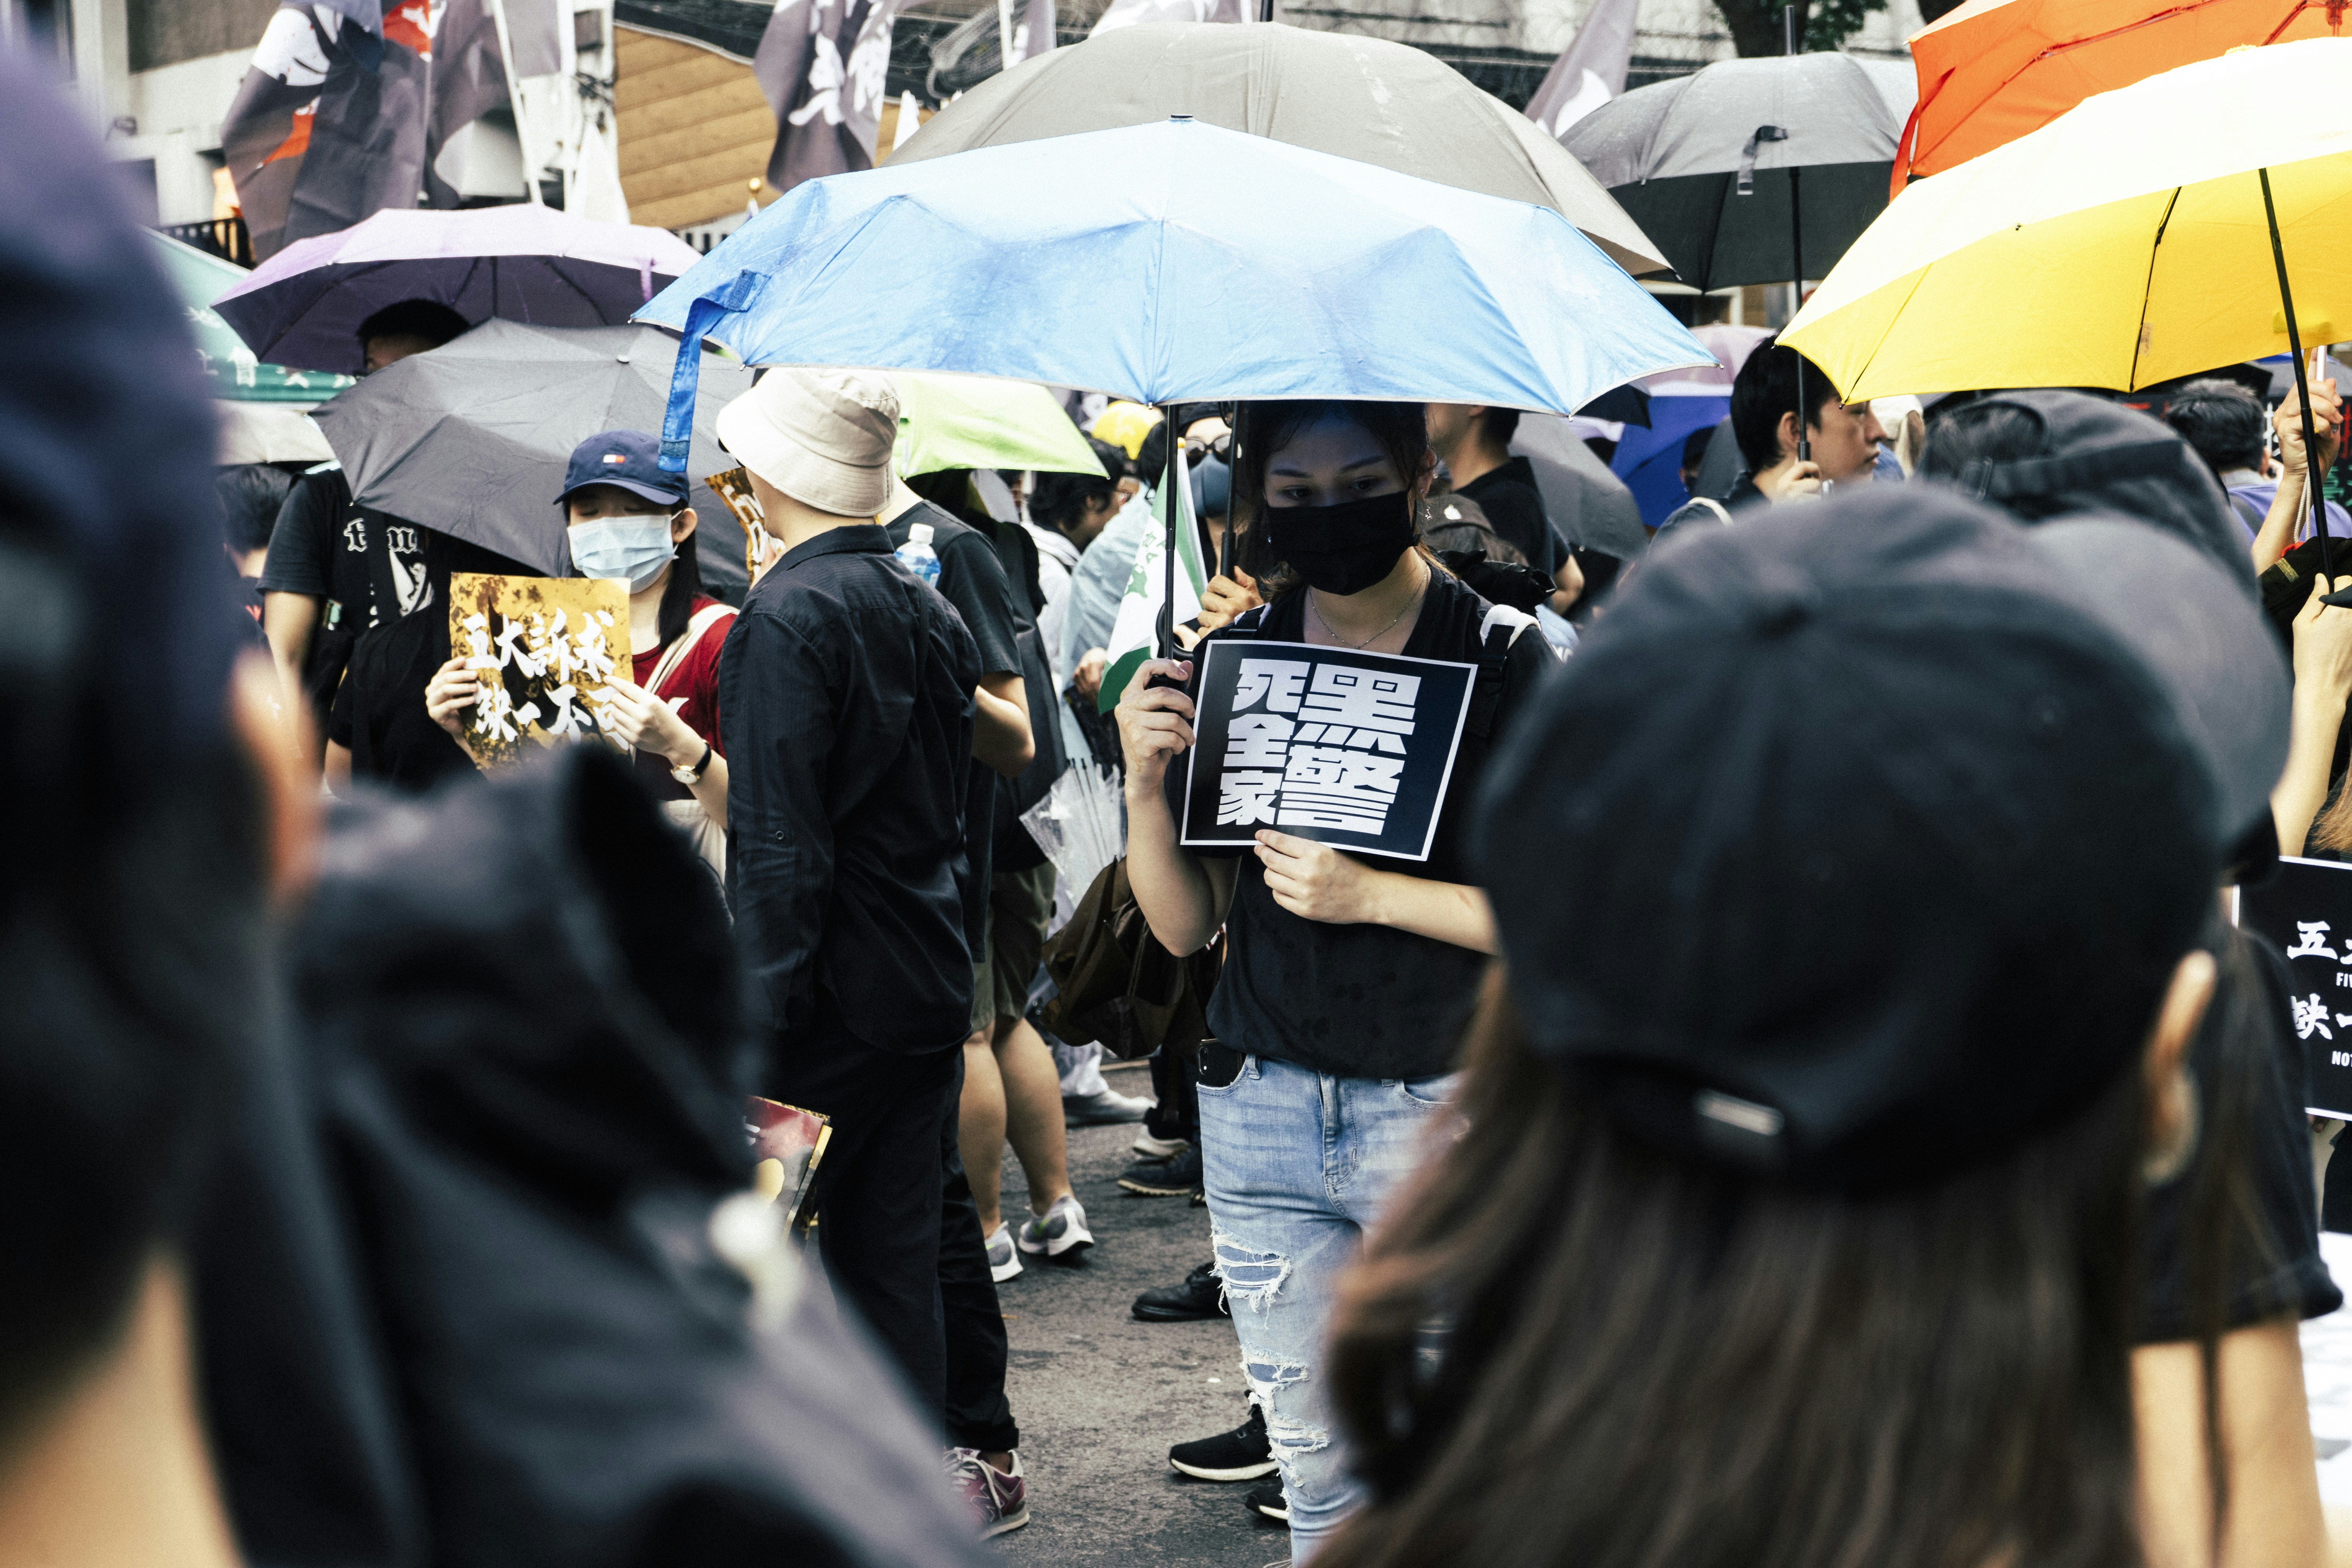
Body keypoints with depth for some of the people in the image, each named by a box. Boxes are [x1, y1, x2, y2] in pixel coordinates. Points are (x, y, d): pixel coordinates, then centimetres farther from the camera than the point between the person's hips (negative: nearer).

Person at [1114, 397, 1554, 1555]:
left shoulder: (1501, 657, -5)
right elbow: (1184, 926, 8)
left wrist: (1372, 894, -20)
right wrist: (1146, 782, -8)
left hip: (1443, 1111, -4)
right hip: (1263, 1111, 4)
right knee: (1315, 1465, 12)